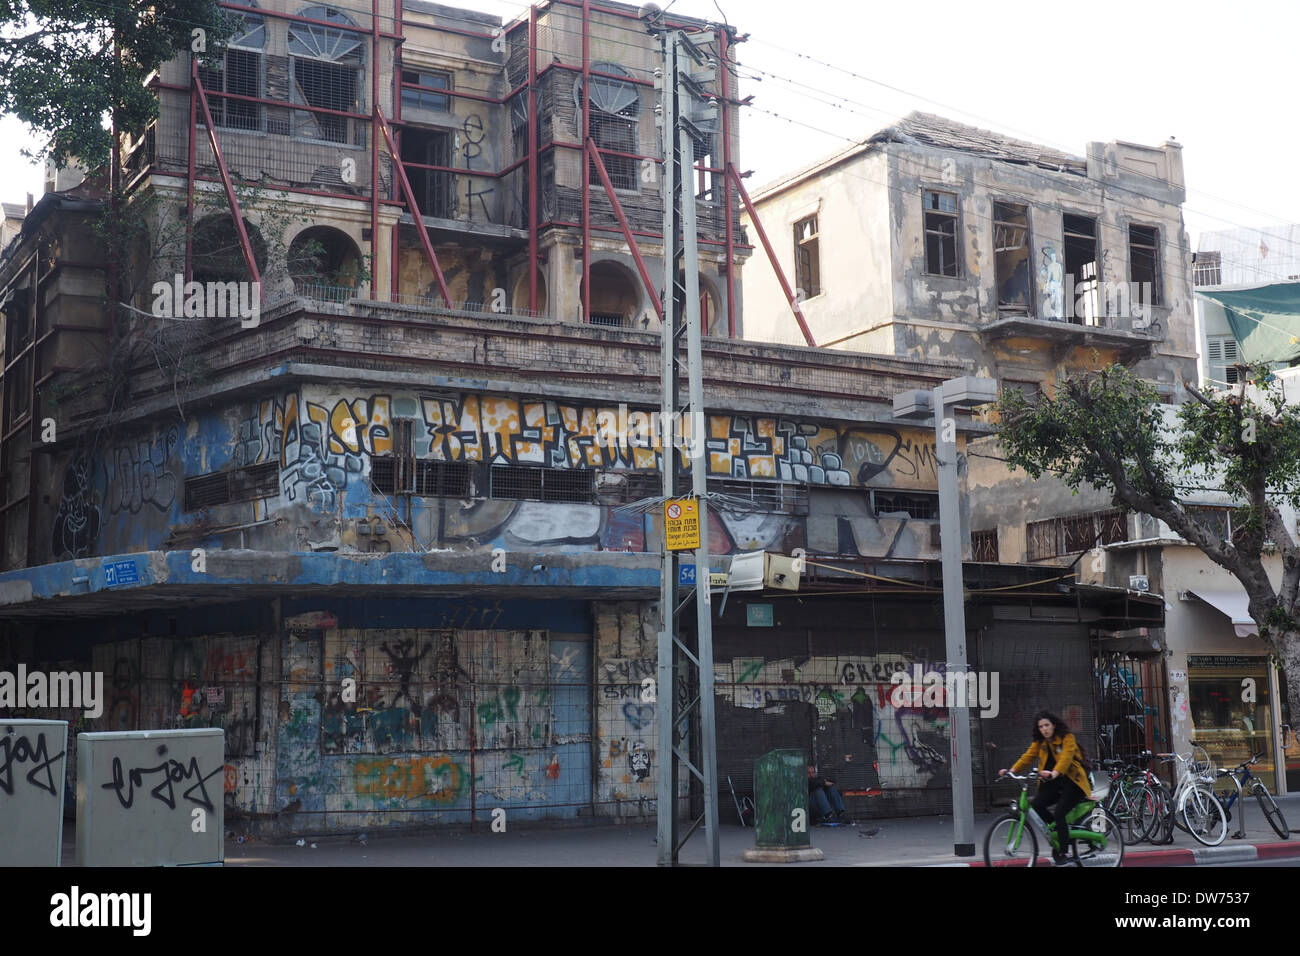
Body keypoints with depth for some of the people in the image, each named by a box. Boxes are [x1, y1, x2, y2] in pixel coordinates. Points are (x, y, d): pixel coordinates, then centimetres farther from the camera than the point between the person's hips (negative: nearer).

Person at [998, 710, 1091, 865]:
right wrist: (1012, 770, -15)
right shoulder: (1039, 743, 12)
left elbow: (1066, 757, -24)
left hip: (1072, 782, -5)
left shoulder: (1067, 738, -7)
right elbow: (1028, 757, 2)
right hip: (1053, 784, 6)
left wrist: (1055, 773, -42)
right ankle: (1058, 831, 2)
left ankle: (1061, 852, -9)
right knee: (1036, 804, -20)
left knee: (1059, 813, -23)